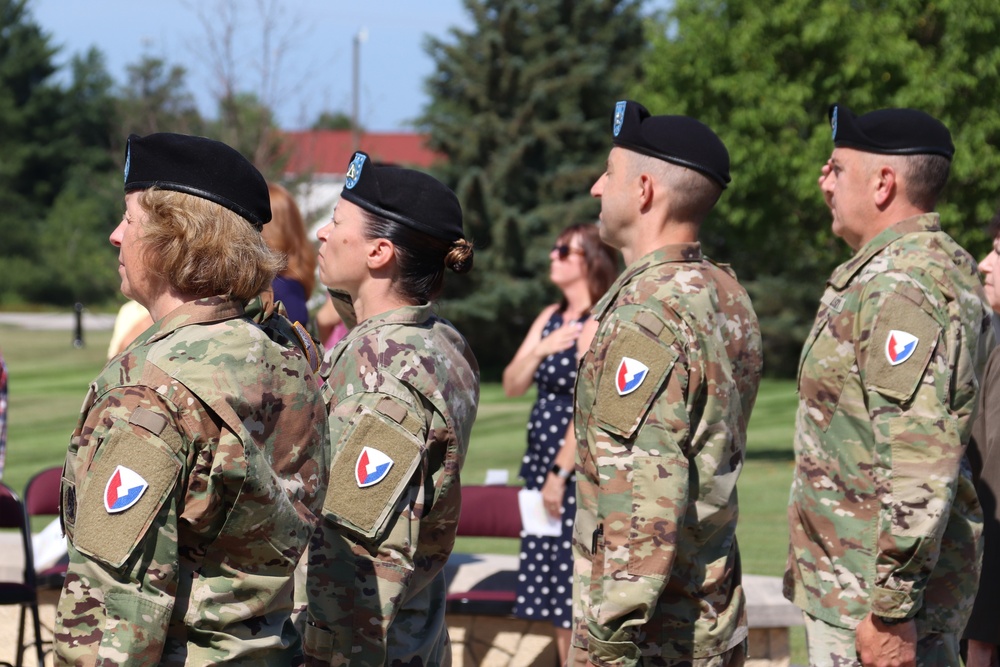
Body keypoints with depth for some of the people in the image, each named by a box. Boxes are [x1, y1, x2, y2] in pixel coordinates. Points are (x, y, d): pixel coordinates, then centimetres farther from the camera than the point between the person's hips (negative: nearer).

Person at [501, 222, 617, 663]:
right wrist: (539, 350, -10)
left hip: (581, 466, -9)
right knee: (552, 589, 12)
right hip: (543, 461, 9)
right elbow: (512, 386, 8)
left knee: (578, 583, -6)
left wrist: (560, 473, -18)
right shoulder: (550, 317, 12)